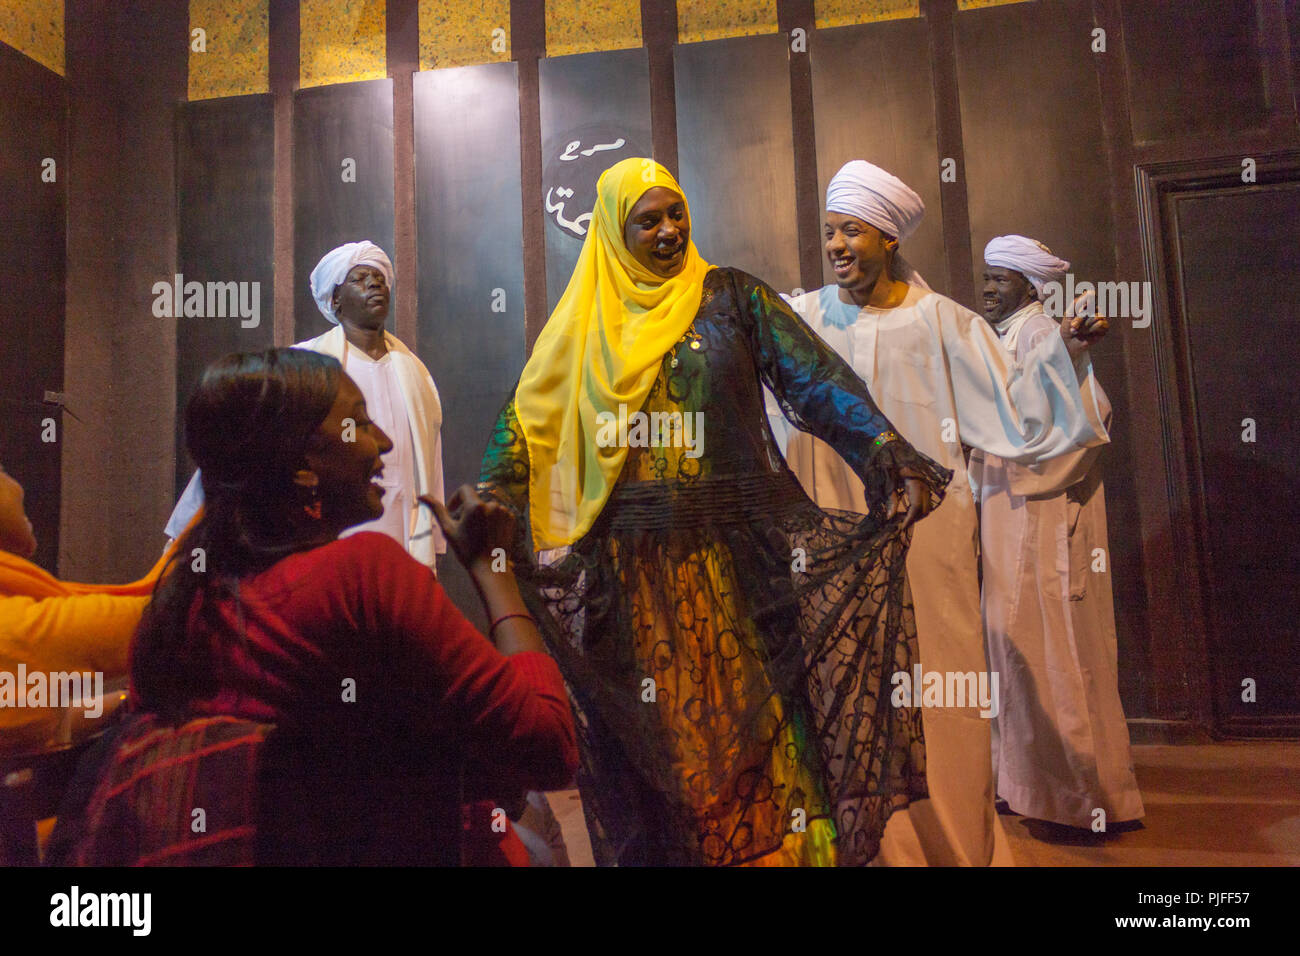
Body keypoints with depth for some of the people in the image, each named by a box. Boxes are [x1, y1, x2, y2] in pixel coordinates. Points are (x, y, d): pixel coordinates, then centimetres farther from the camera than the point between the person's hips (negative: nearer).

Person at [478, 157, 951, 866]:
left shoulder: (731, 296, 5)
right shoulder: (585, 321, 10)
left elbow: (818, 380, -5)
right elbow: (528, 412, 11)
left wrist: (891, 460, -17)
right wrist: (490, 494, -3)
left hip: (733, 552, -1)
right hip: (631, 565, 2)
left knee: (750, 714, 3)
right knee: (656, 728, 10)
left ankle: (783, 847, 23)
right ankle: (661, 848, 30)